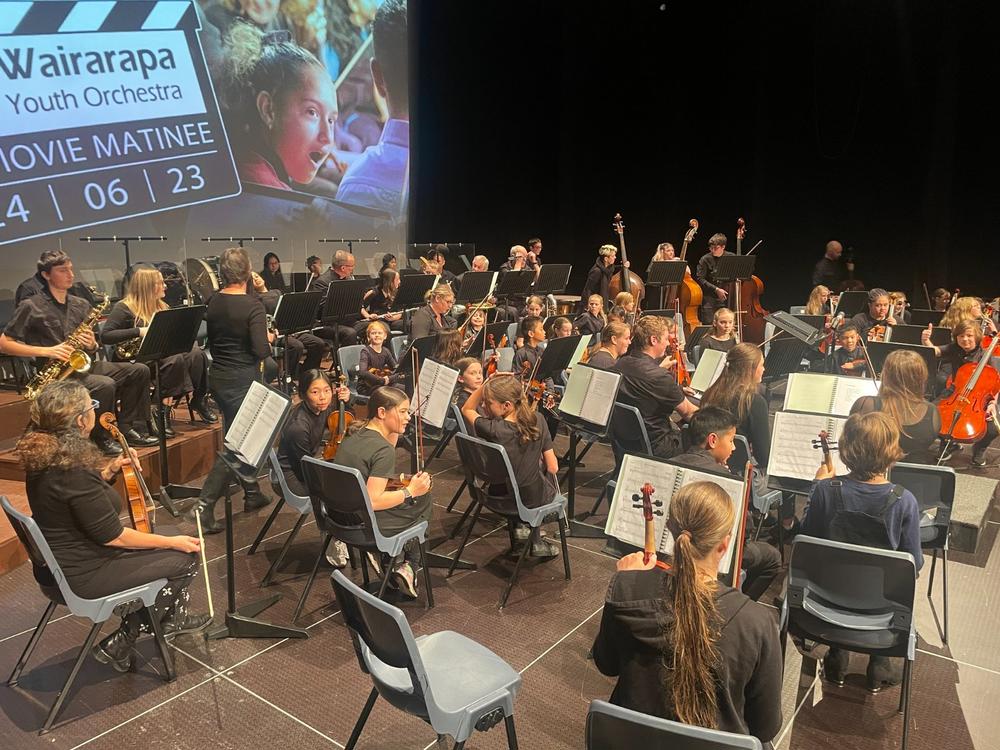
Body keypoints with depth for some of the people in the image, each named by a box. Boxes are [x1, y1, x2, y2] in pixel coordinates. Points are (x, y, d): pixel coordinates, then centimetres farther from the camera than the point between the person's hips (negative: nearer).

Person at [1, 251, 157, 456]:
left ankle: (128, 427, -1)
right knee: (105, 385, -32)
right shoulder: (31, 307, -3)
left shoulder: (80, 305, 14)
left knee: (139, 371, -6)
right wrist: (47, 351, -17)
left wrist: (92, 345, -8)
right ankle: (101, 437, -12)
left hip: (84, 364, 7)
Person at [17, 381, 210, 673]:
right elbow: (112, 536, -24)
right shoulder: (74, 471, -31)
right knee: (185, 559, -2)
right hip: (84, 574, -9)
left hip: (60, 560, 10)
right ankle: (119, 644, 9)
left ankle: (172, 618, 32)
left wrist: (110, 469, 5)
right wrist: (173, 542, -13)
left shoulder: (44, 456, -3)